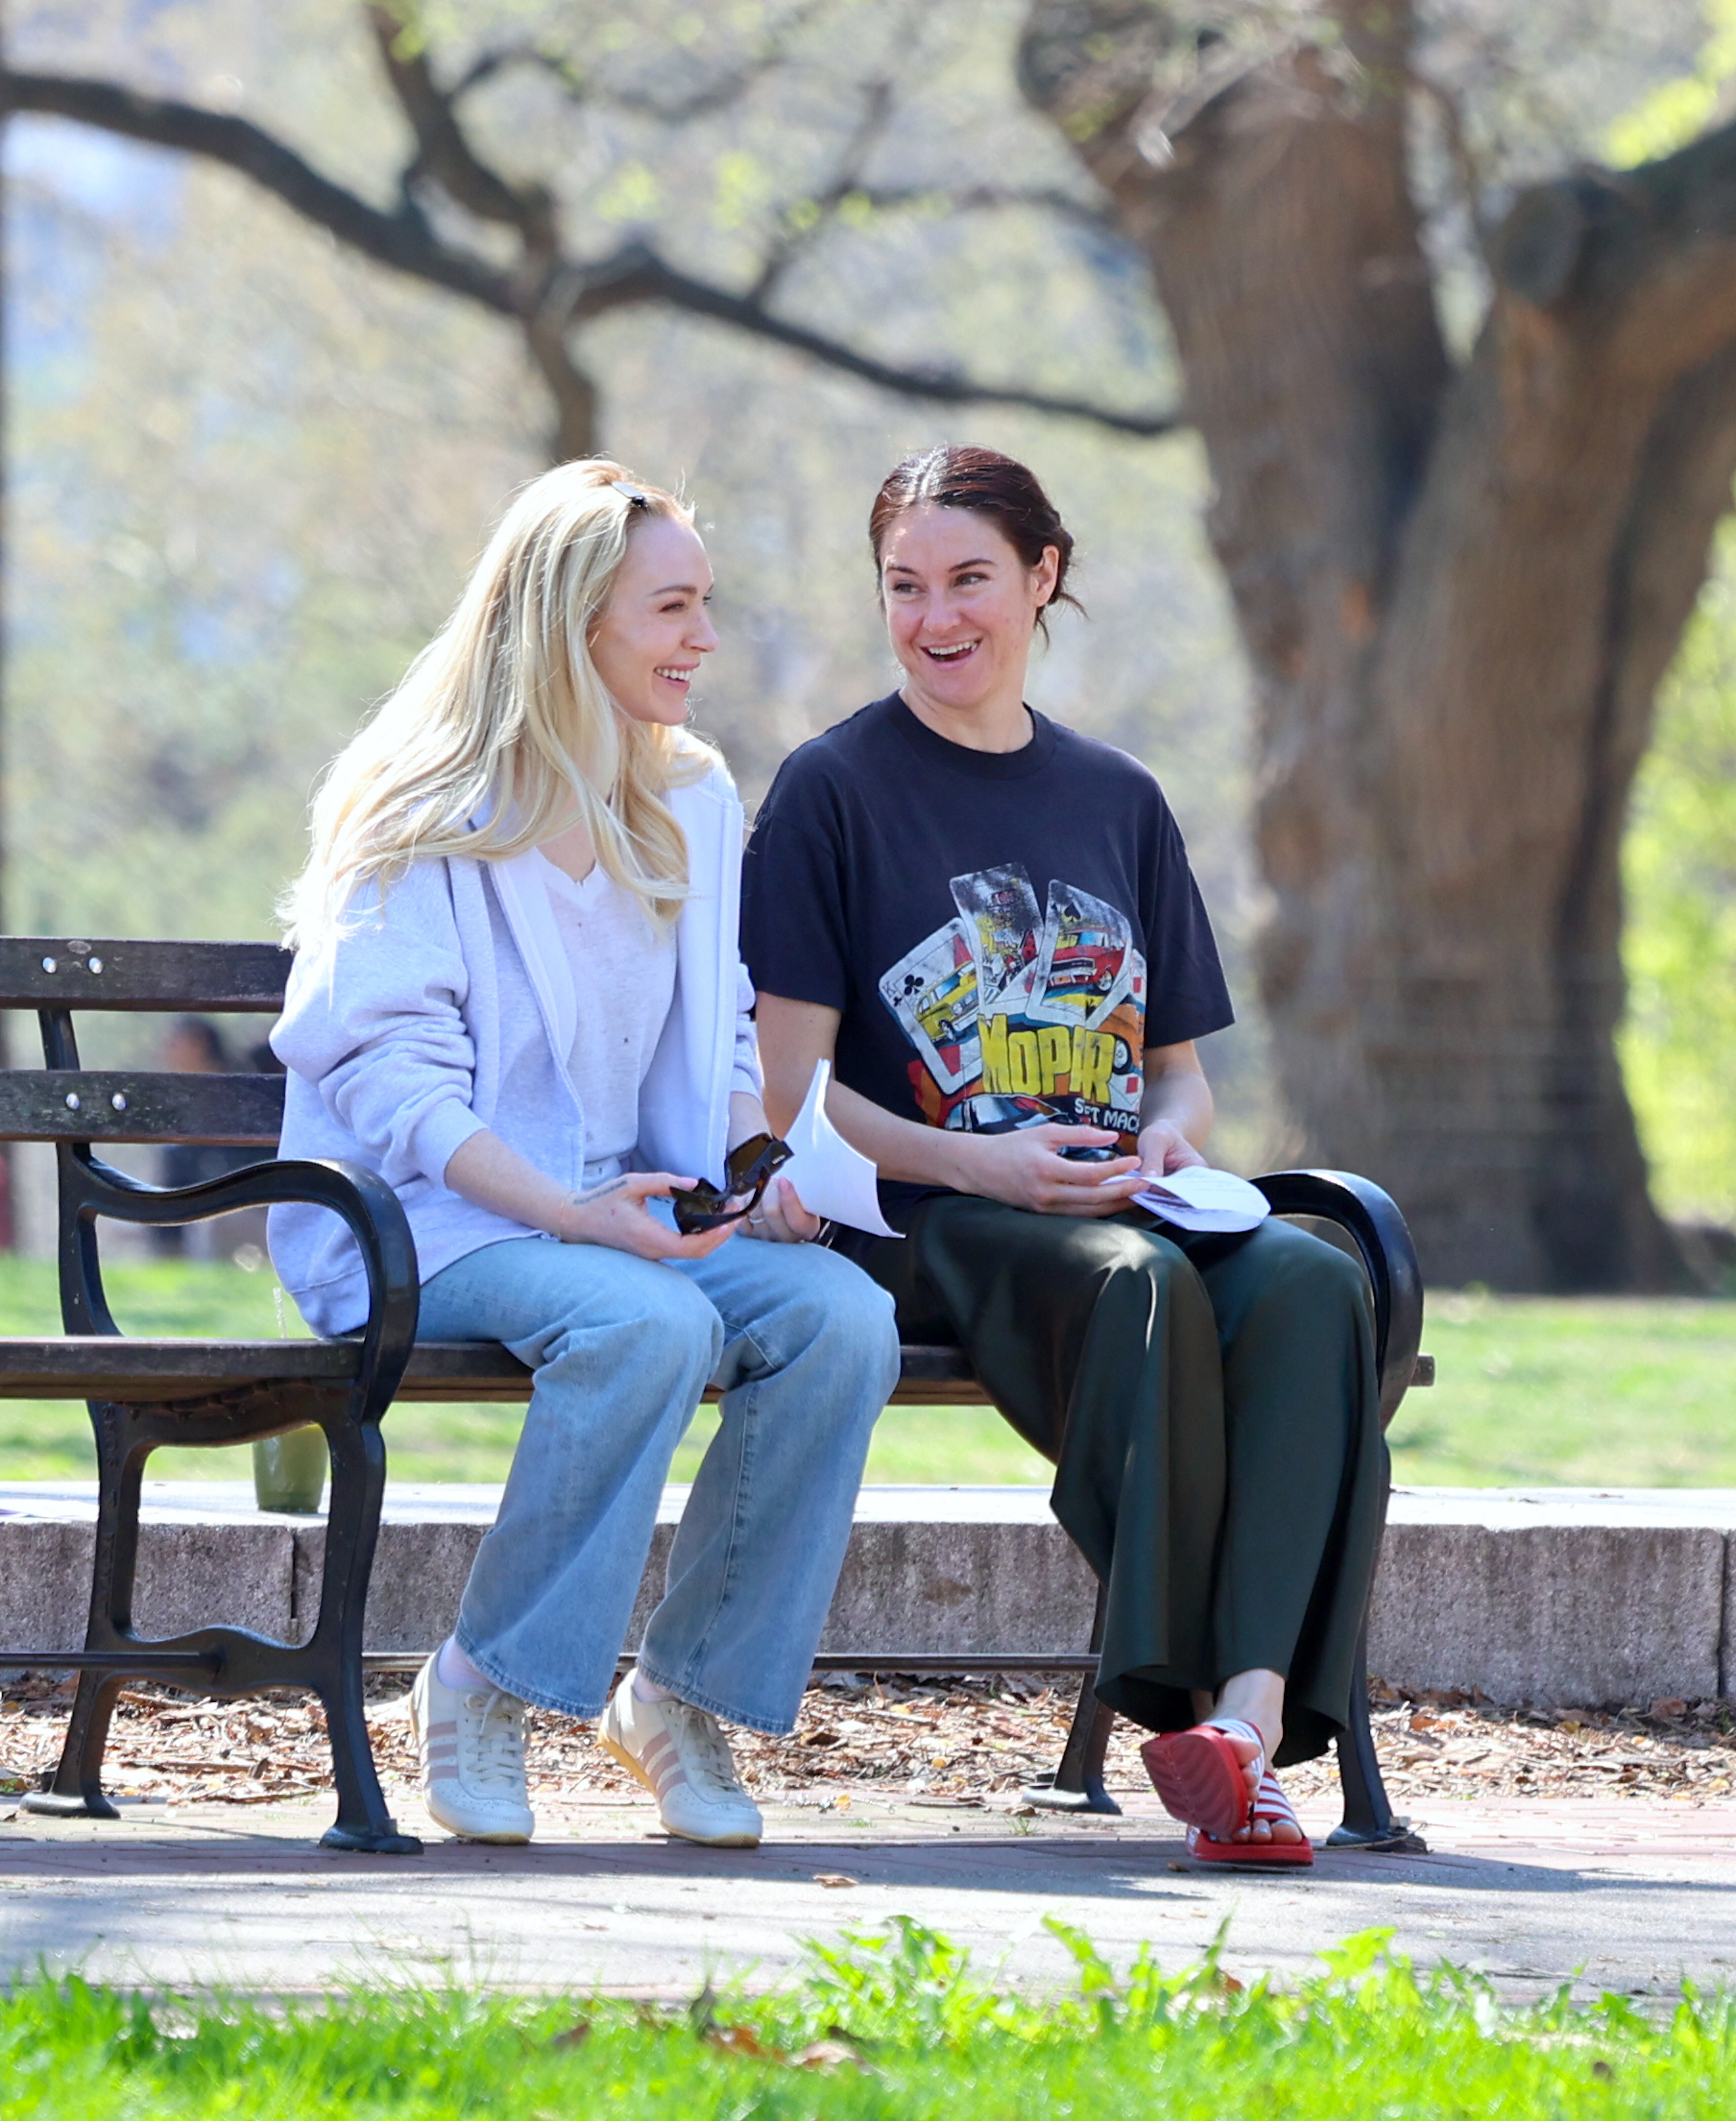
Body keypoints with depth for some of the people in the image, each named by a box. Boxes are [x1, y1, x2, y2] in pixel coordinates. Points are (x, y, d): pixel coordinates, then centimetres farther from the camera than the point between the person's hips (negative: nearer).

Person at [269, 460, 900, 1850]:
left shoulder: (695, 804, 14)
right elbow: (394, 1077, -13)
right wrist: (572, 1212, -26)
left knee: (844, 1318, -24)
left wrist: (762, 1169, -3)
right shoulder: (424, 816, -7)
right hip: (424, 1222, -6)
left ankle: (686, 1688, -10)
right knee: (653, 1321, -37)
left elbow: (723, 1045, 20)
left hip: (641, 1209, 6)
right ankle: (483, 1685, -20)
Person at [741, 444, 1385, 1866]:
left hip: (1125, 1204, 4)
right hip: (923, 1223, -4)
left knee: (1312, 1283, -30)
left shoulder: (1119, 802, 20)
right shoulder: (837, 790, 5)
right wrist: (979, 1164, -16)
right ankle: (1181, 1704, -37)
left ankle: (1253, 1708, -43)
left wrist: (1172, 1137, -3)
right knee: (1137, 1286, -37)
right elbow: (792, 1094, -1)